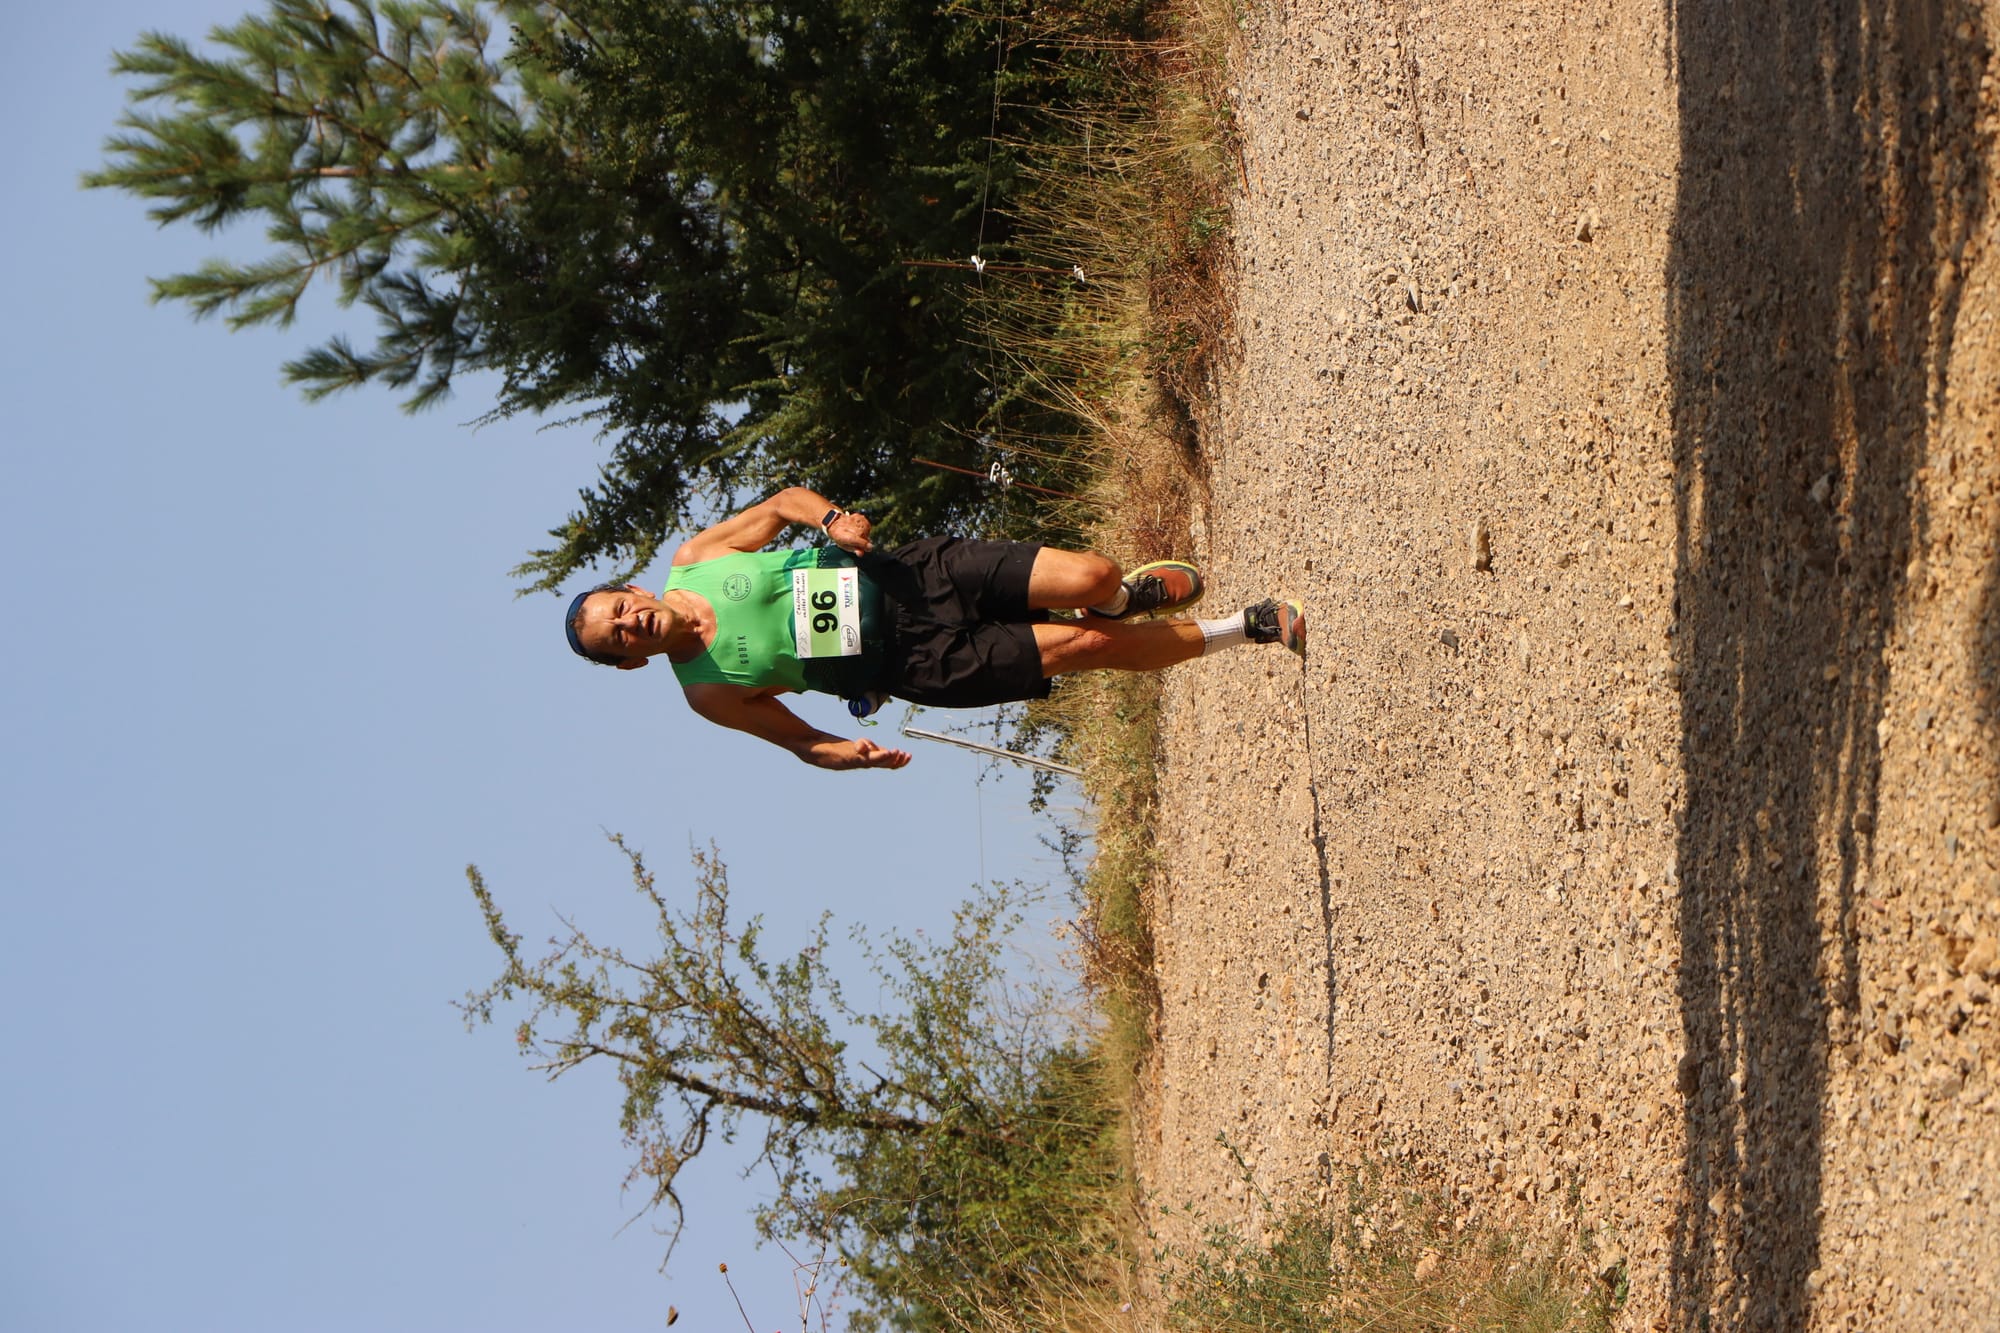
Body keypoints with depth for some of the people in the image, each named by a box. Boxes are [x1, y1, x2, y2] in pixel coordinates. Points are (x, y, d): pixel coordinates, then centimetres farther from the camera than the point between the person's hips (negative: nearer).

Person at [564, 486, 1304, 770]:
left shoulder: (694, 559, -4)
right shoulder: (709, 693, -9)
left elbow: (783, 501, 8)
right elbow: (801, 740, 1)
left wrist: (830, 517, -13)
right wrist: (852, 754, -20)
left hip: (911, 573, 3)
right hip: (922, 661, -3)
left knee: (1095, 578, -9)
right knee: (1091, 646, -11)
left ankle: (1124, 595, 32)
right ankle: (1247, 628, 10)